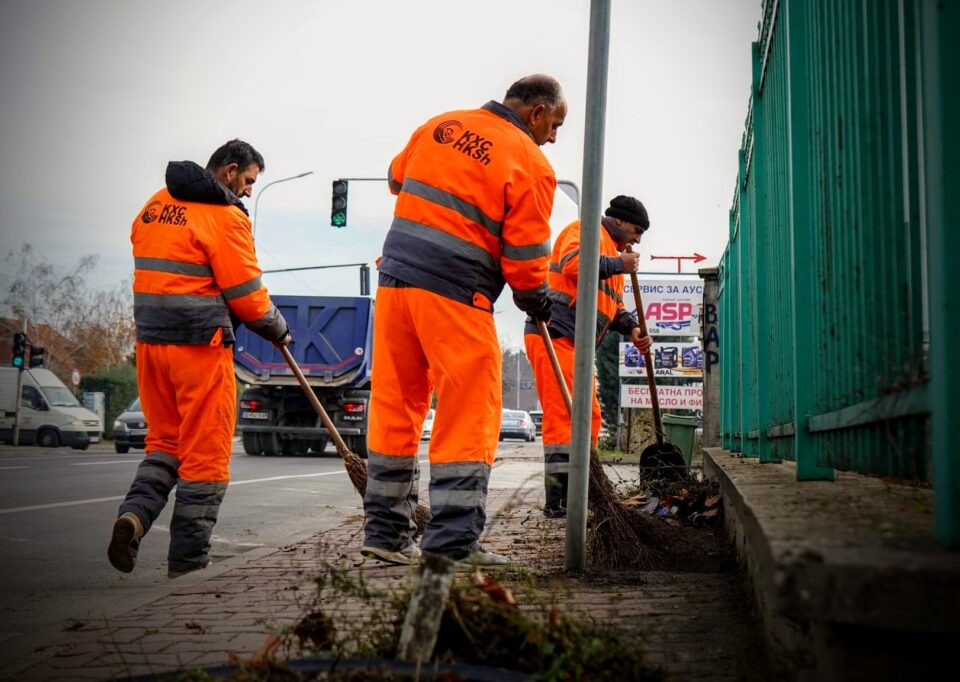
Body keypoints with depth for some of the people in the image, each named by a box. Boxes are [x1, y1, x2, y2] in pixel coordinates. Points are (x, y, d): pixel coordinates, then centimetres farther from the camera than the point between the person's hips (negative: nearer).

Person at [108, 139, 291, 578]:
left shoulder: (155, 205, 13)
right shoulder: (225, 216, -10)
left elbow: (150, 268, 14)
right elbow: (246, 295, -10)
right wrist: (278, 330, 7)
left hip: (150, 340, 7)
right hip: (200, 345, -7)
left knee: (165, 440, 20)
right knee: (205, 454, 2)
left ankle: (135, 513, -4)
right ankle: (187, 564, 7)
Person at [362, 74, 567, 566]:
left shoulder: (440, 126, 13)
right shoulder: (531, 163, -5)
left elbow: (397, 178, 27)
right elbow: (525, 256, -6)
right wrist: (535, 301, 11)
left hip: (396, 273, 7)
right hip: (455, 293, -7)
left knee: (394, 403, 12)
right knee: (469, 416, 1)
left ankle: (384, 532, 20)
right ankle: (453, 544, 1)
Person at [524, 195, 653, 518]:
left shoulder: (612, 251, 27)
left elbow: (613, 304, 26)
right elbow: (574, 263, -25)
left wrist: (632, 328, 7)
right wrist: (619, 265, -13)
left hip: (574, 345, 11)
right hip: (553, 334, -11)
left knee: (588, 417, 13)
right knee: (563, 416, -14)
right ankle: (558, 501, -15)